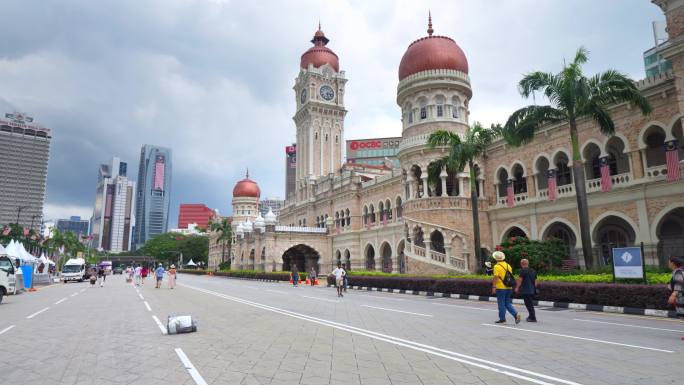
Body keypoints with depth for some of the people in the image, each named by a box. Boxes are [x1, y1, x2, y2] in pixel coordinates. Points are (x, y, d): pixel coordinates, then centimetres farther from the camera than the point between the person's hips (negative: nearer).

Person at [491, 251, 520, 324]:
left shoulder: (497, 266, -12)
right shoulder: (508, 265, 9)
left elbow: (496, 277, -18)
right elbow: (510, 276, 13)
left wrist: (493, 287, -15)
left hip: (501, 288, -6)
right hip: (509, 288, 6)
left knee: (501, 304, 4)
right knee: (508, 303, 15)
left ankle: (502, 319, 10)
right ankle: (516, 314, -2)